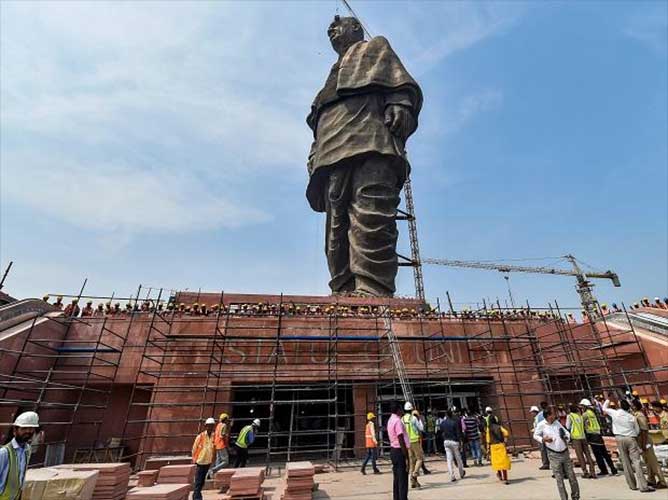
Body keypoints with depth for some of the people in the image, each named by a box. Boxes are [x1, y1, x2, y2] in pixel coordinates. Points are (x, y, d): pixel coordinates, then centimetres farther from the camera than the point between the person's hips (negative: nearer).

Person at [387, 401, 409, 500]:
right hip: (399, 451, -9)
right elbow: (401, 441, -21)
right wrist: (406, 457, -18)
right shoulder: (398, 421, -19)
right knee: (403, 479, -3)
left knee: (396, 478, 16)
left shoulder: (391, 420, 12)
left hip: (393, 450, 10)